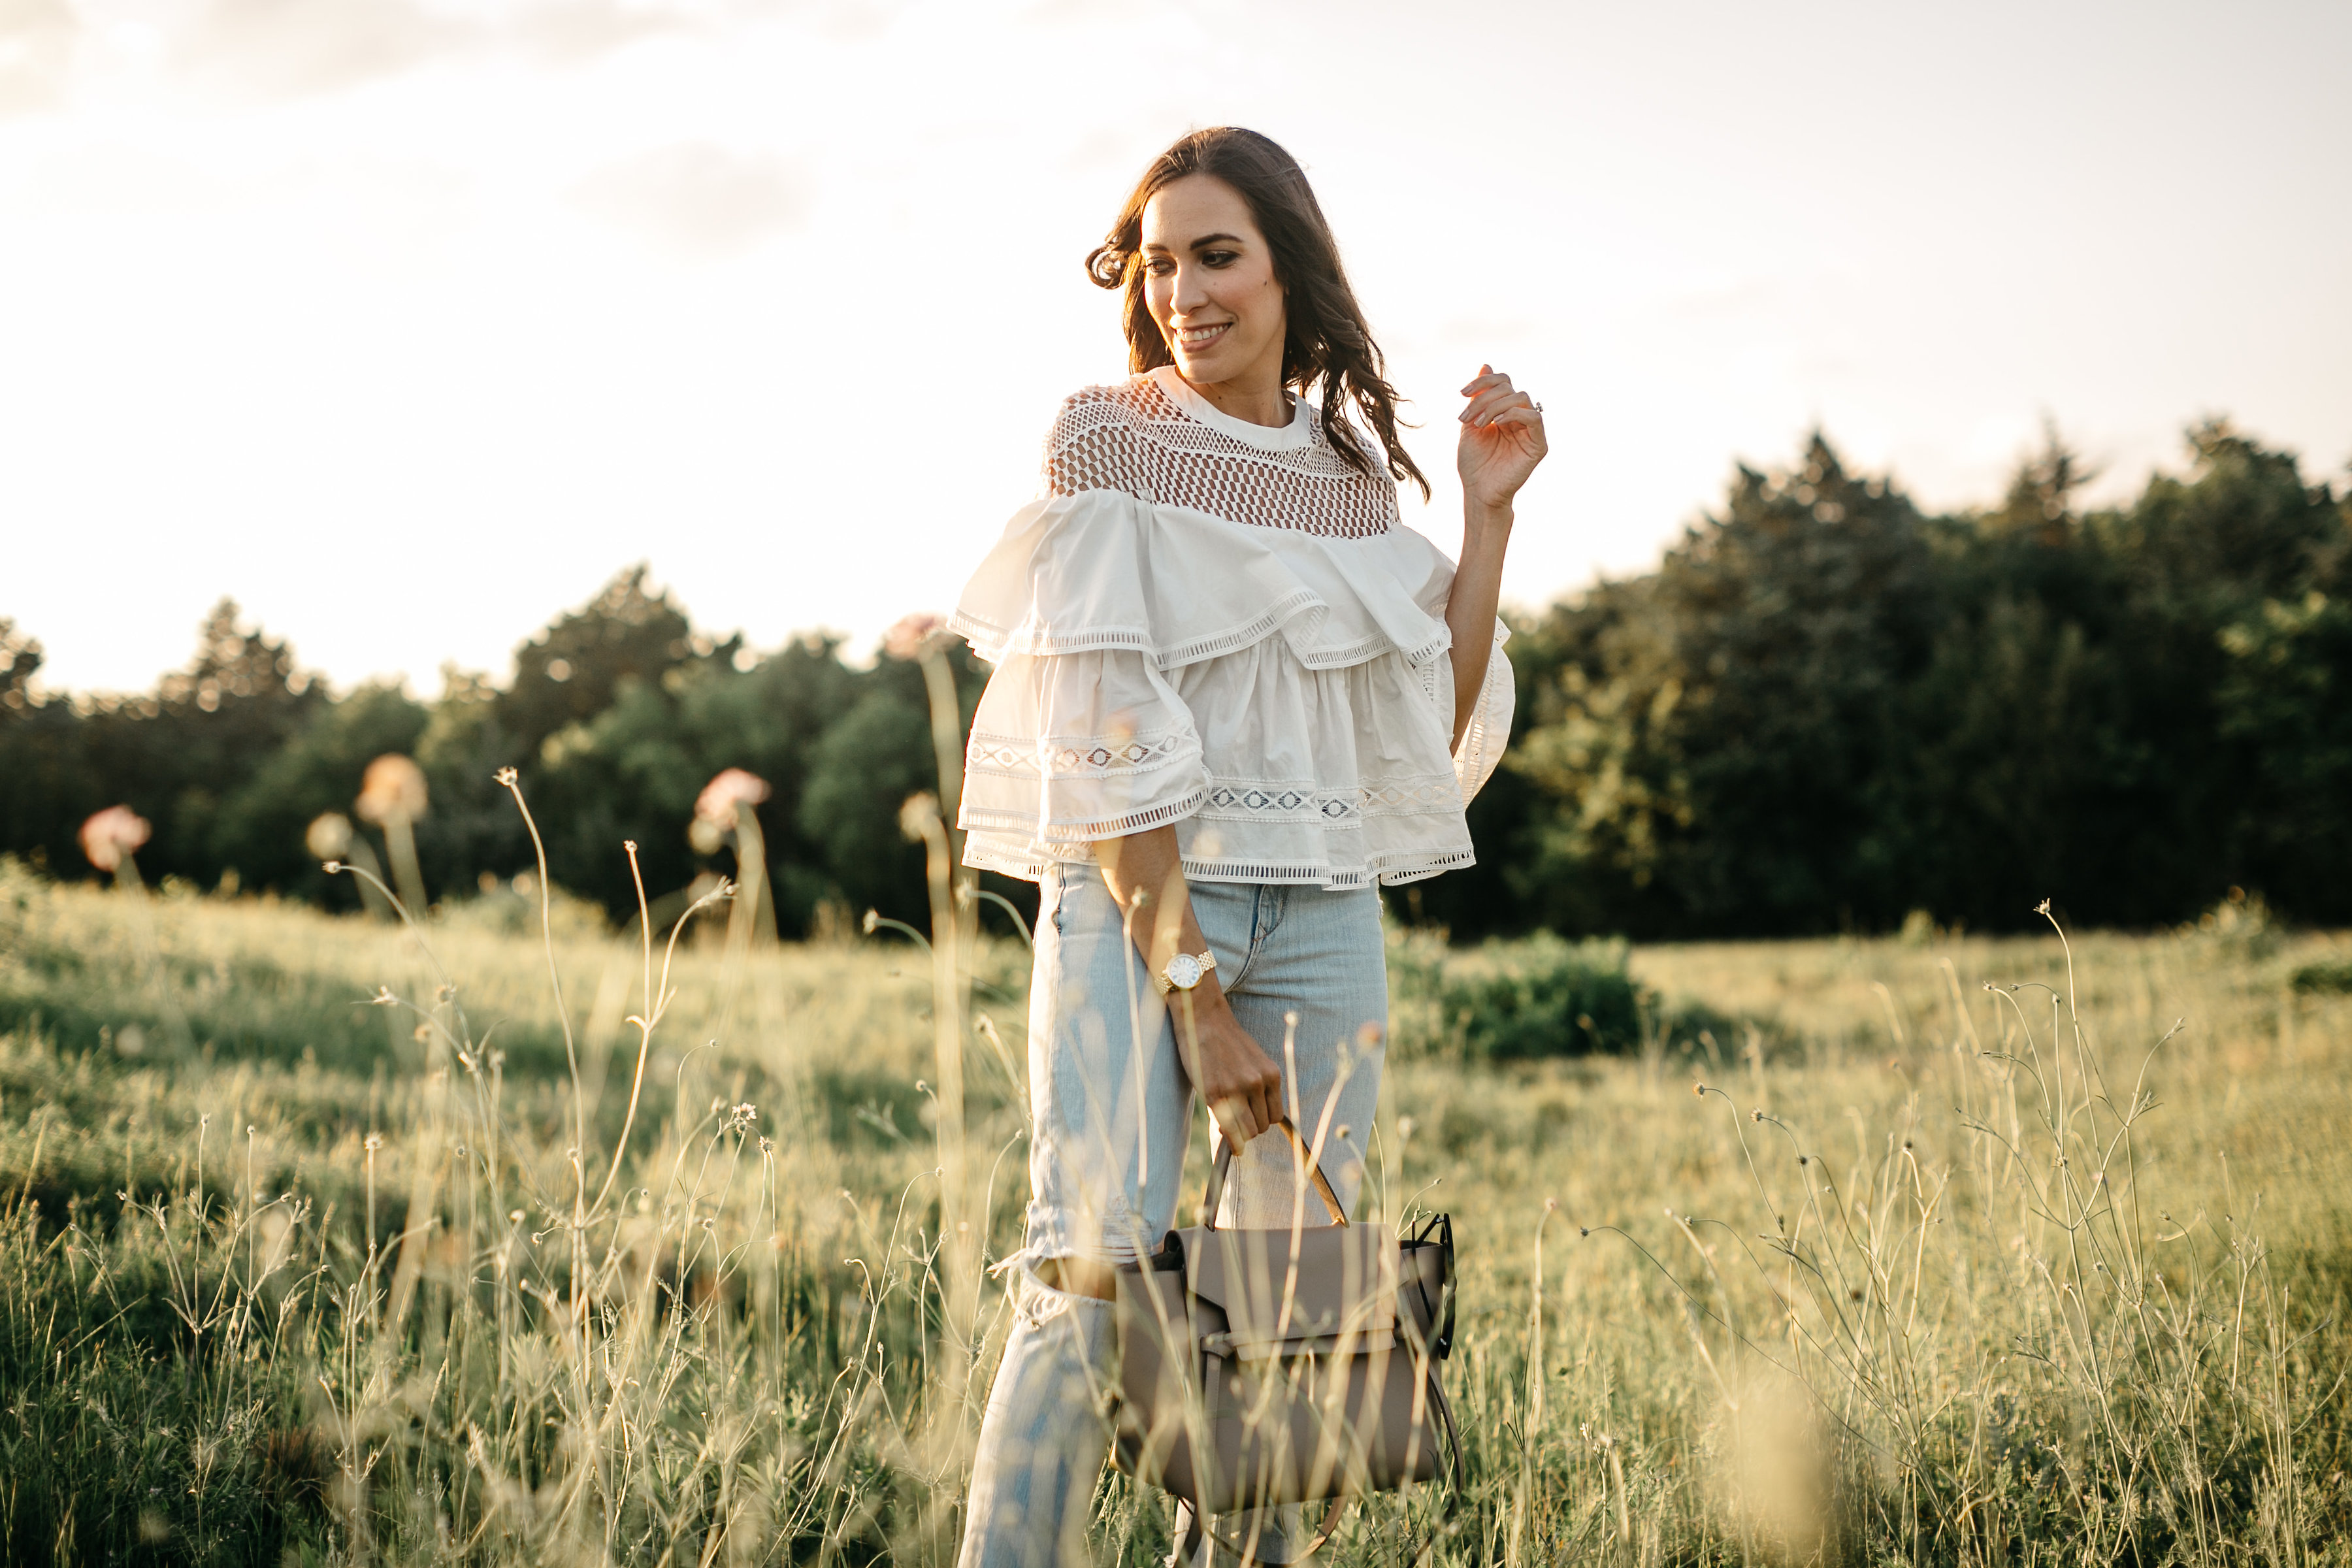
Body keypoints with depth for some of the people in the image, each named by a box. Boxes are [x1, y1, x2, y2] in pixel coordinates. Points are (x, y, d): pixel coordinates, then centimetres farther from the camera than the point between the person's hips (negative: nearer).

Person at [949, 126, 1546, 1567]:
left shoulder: (1356, 467, 12)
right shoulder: (1109, 440, -2)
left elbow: (1435, 727, 10)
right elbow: (1100, 748, -10)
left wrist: (1489, 515, 4)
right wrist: (1192, 992, -16)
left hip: (1323, 913, 5)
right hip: (1135, 901, -5)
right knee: (1097, 1279, -14)